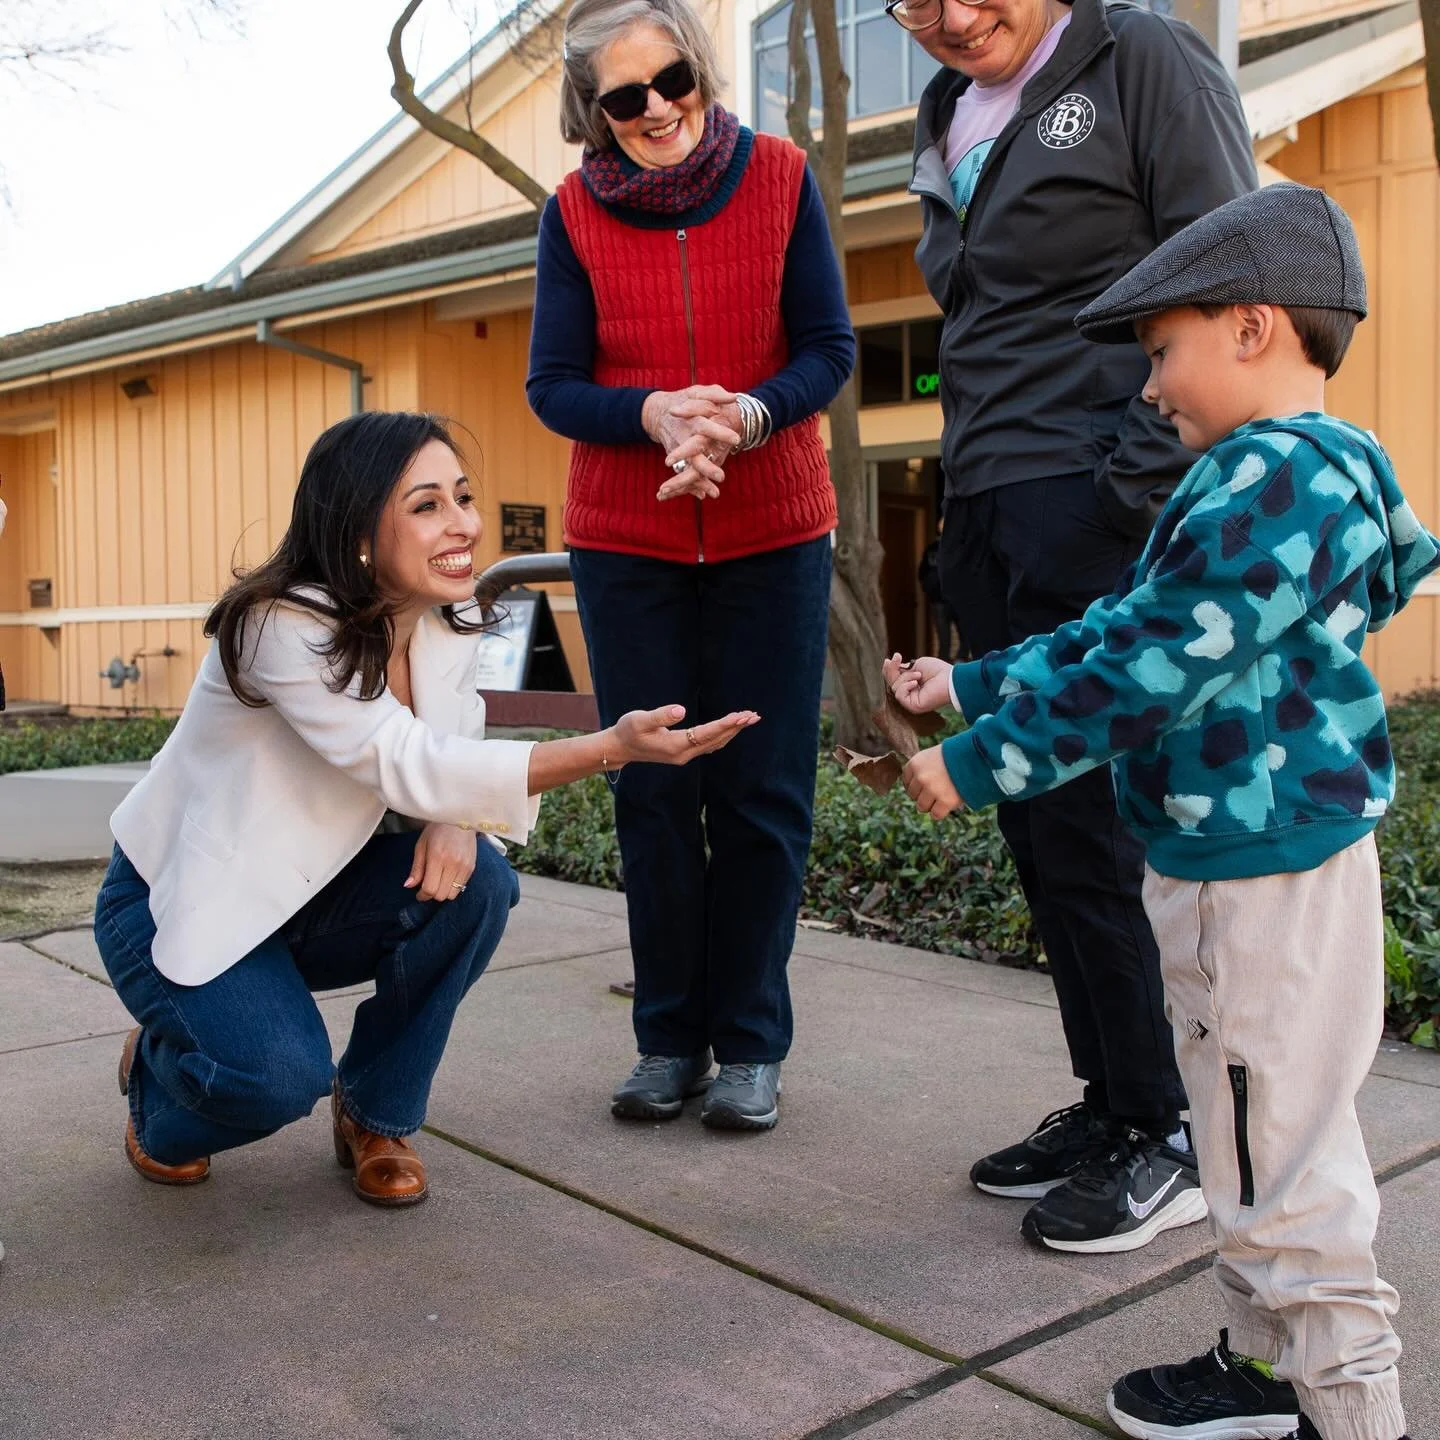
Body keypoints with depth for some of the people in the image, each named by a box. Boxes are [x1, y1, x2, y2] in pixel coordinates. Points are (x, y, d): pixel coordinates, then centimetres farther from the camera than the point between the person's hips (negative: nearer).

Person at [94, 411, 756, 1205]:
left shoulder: (451, 621, -8)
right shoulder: (283, 626, -29)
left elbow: (441, 757, 0)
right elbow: (403, 765, -39)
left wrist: (454, 816, -27)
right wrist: (610, 748, -49)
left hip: (306, 891, 6)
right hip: (180, 900, -6)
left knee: (476, 882, -21)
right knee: (283, 1076, -28)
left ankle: (376, 1114, 2)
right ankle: (160, 1080, 10)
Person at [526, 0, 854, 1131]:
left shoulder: (780, 178, -2)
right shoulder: (575, 212, 0)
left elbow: (829, 350, -3)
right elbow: (552, 385, -2)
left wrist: (745, 415, -23)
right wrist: (654, 415, -22)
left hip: (773, 533, -1)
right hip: (625, 540, 1)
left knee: (762, 792, 1)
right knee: (654, 794, 5)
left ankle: (751, 1045, 13)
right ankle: (672, 1038, 17)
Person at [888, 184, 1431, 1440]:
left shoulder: (1273, 486, -20)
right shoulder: (1285, 471, 13)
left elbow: (1144, 677, -24)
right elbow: (1120, 631, 15)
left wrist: (977, 767, -17)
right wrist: (973, 686, 11)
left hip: (1263, 878, -11)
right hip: (1247, 858, 11)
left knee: (1276, 1157, 3)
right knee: (1271, 1142, 20)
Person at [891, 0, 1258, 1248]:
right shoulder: (947, 125, 20)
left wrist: (1141, 486, -16)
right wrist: (963, 508, 16)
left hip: (1099, 505, -7)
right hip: (989, 513, 8)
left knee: (1091, 820, -7)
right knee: (1035, 816, 8)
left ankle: (1172, 1133, 8)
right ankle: (1109, 1100, 20)